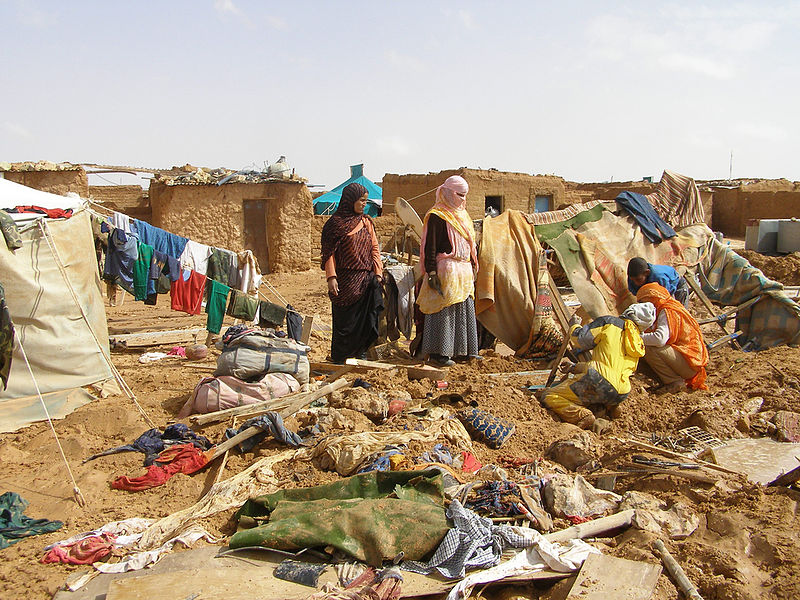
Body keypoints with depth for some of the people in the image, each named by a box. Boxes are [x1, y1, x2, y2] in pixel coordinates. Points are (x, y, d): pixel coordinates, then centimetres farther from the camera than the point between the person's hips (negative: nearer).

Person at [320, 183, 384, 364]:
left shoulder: (366, 222, 12)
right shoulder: (336, 222, -4)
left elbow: (374, 248, 12)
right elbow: (329, 252, -6)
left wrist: (378, 272, 2)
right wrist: (331, 277, -15)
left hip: (367, 279, 5)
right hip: (346, 280, -5)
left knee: (367, 319, 7)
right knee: (346, 320, 1)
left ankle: (360, 352, 22)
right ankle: (339, 358, 14)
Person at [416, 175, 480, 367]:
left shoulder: (462, 215, 20)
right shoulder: (437, 216, -8)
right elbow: (430, 247, -13)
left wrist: (473, 266, 22)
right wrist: (431, 273, -19)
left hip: (464, 270, 9)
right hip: (446, 270, -9)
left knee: (466, 308, 10)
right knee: (443, 310, -8)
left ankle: (463, 350, 19)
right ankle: (437, 352, -3)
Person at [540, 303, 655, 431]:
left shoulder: (610, 322, 4)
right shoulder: (639, 345, 24)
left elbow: (581, 339, 5)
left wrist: (574, 326, 29)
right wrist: (574, 368, 35)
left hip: (598, 382, -7)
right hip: (620, 395, 8)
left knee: (549, 397, -4)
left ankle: (586, 418, -23)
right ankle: (607, 409, 8)